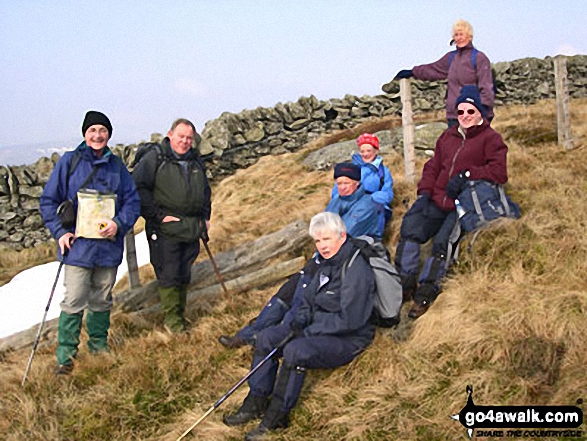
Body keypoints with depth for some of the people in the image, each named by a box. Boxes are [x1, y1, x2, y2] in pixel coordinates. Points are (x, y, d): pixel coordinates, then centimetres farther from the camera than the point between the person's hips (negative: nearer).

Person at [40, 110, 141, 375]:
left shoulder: (117, 166, 7)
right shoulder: (69, 162, 0)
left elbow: (132, 201, 5)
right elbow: (48, 200, 3)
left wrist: (119, 224, -13)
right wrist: (60, 232, -8)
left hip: (109, 245, 3)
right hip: (78, 245, -3)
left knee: (102, 300, 13)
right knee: (74, 301, -5)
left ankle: (99, 346, 29)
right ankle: (66, 355, 7)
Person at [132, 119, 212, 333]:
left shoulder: (196, 161, 15)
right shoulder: (154, 158, -5)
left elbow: (206, 190, 27)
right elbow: (138, 188, -12)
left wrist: (205, 217, 16)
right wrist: (158, 215, -14)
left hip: (192, 228, 6)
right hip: (165, 229, -6)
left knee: (184, 275, 12)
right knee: (168, 275, -3)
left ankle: (180, 315, 25)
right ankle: (171, 319, 9)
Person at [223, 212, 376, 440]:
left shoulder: (356, 269, -21)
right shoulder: (328, 262, 8)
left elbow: (349, 320, -25)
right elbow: (309, 298, 18)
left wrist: (309, 331, -19)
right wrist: (300, 321, -2)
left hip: (348, 338, -9)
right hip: (319, 328, 9)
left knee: (295, 351, -32)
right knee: (266, 337, -4)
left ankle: (277, 415, -18)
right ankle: (256, 402, -1)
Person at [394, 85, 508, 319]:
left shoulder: (491, 138, 4)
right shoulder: (448, 136, 24)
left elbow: (499, 173, -8)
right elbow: (433, 167, 21)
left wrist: (467, 174, -17)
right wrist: (424, 192, 5)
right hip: (436, 201, 6)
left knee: (442, 243, -24)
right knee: (409, 228, -16)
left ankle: (427, 289, -17)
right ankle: (405, 281, -12)